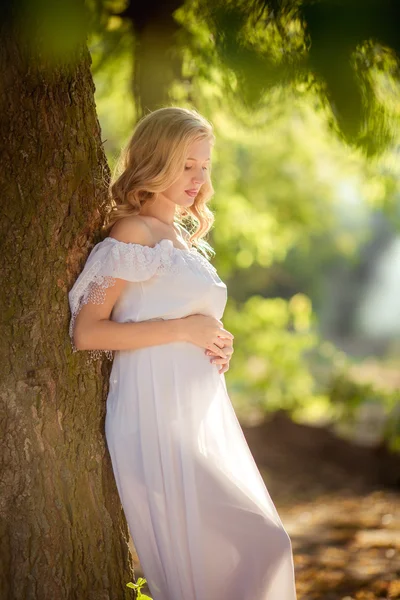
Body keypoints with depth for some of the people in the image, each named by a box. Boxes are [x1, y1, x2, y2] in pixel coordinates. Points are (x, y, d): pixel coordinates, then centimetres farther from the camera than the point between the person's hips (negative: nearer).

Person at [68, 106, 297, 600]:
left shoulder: (184, 239, 19)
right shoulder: (134, 232, -7)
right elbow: (85, 333, -14)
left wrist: (216, 345, 10)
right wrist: (182, 329, -15)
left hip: (201, 413, 9)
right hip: (158, 416, -9)